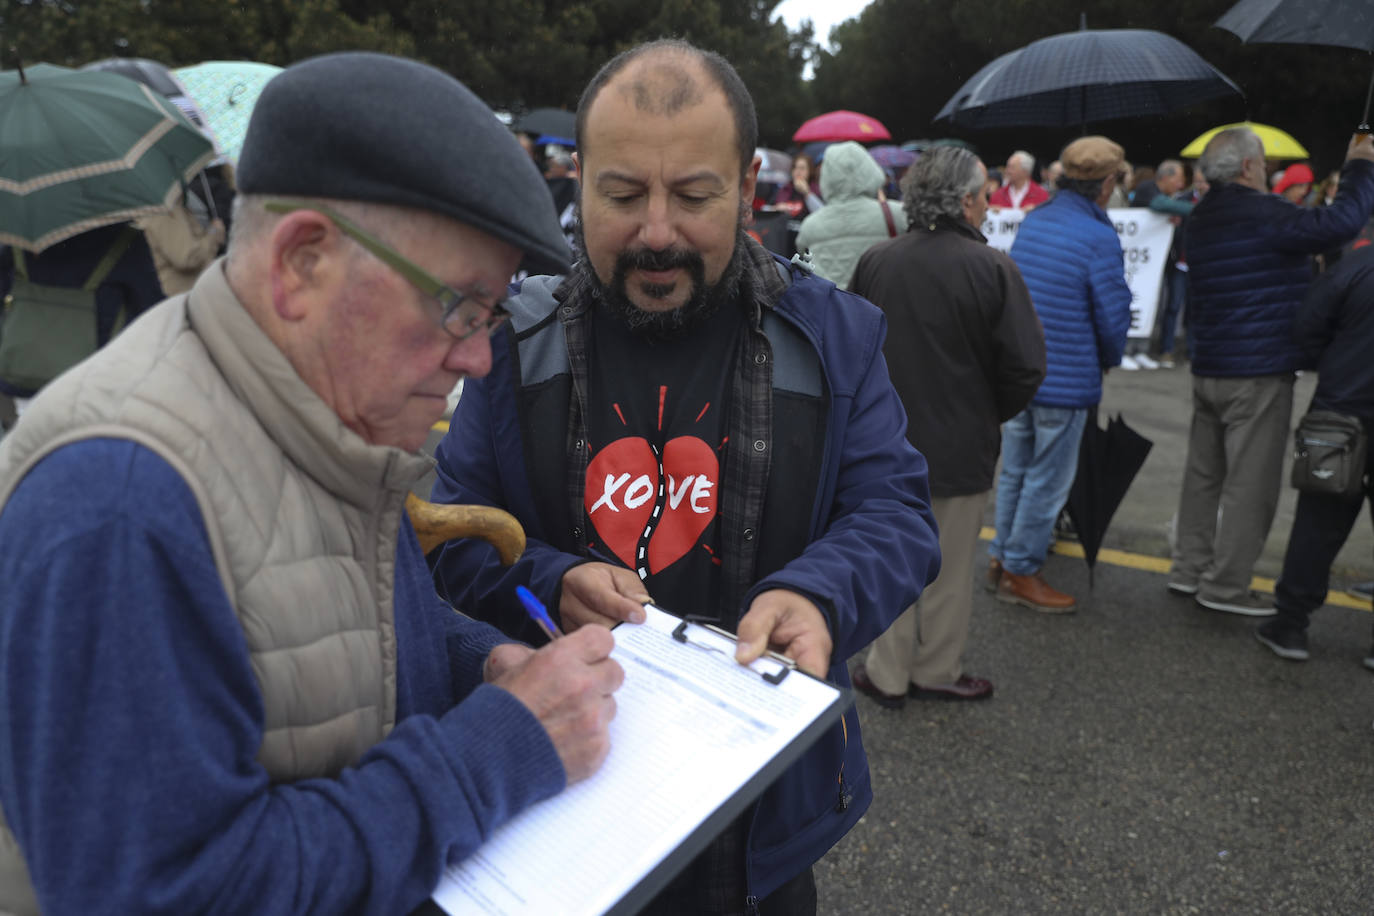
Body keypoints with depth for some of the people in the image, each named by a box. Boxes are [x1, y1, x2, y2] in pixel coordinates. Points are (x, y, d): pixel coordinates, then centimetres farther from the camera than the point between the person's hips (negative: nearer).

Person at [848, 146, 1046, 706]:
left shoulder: (874, 262, -2)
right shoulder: (992, 269, -15)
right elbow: (1024, 365, -13)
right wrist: (991, 415, 5)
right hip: (960, 448, -3)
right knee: (948, 566, 13)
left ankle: (888, 674, 25)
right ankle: (936, 672, 29)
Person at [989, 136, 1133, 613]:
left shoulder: (1032, 220, 6)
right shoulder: (1099, 237, -16)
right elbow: (1113, 317, -13)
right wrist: (1108, 360, 6)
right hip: (1067, 379, -7)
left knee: (1015, 469, 18)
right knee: (1047, 479, 6)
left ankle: (1003, 556, 29)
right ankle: (1020, 570, 15)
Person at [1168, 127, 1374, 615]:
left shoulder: (1203, 215, 11)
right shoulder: (1260, 213, -16)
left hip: (1208, 368, 9)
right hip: (1259, 372, -9)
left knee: (1203, 473, 14)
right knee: (1250, 483, 0)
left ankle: (1190, 570, 22)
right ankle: (1225, 586, 6)